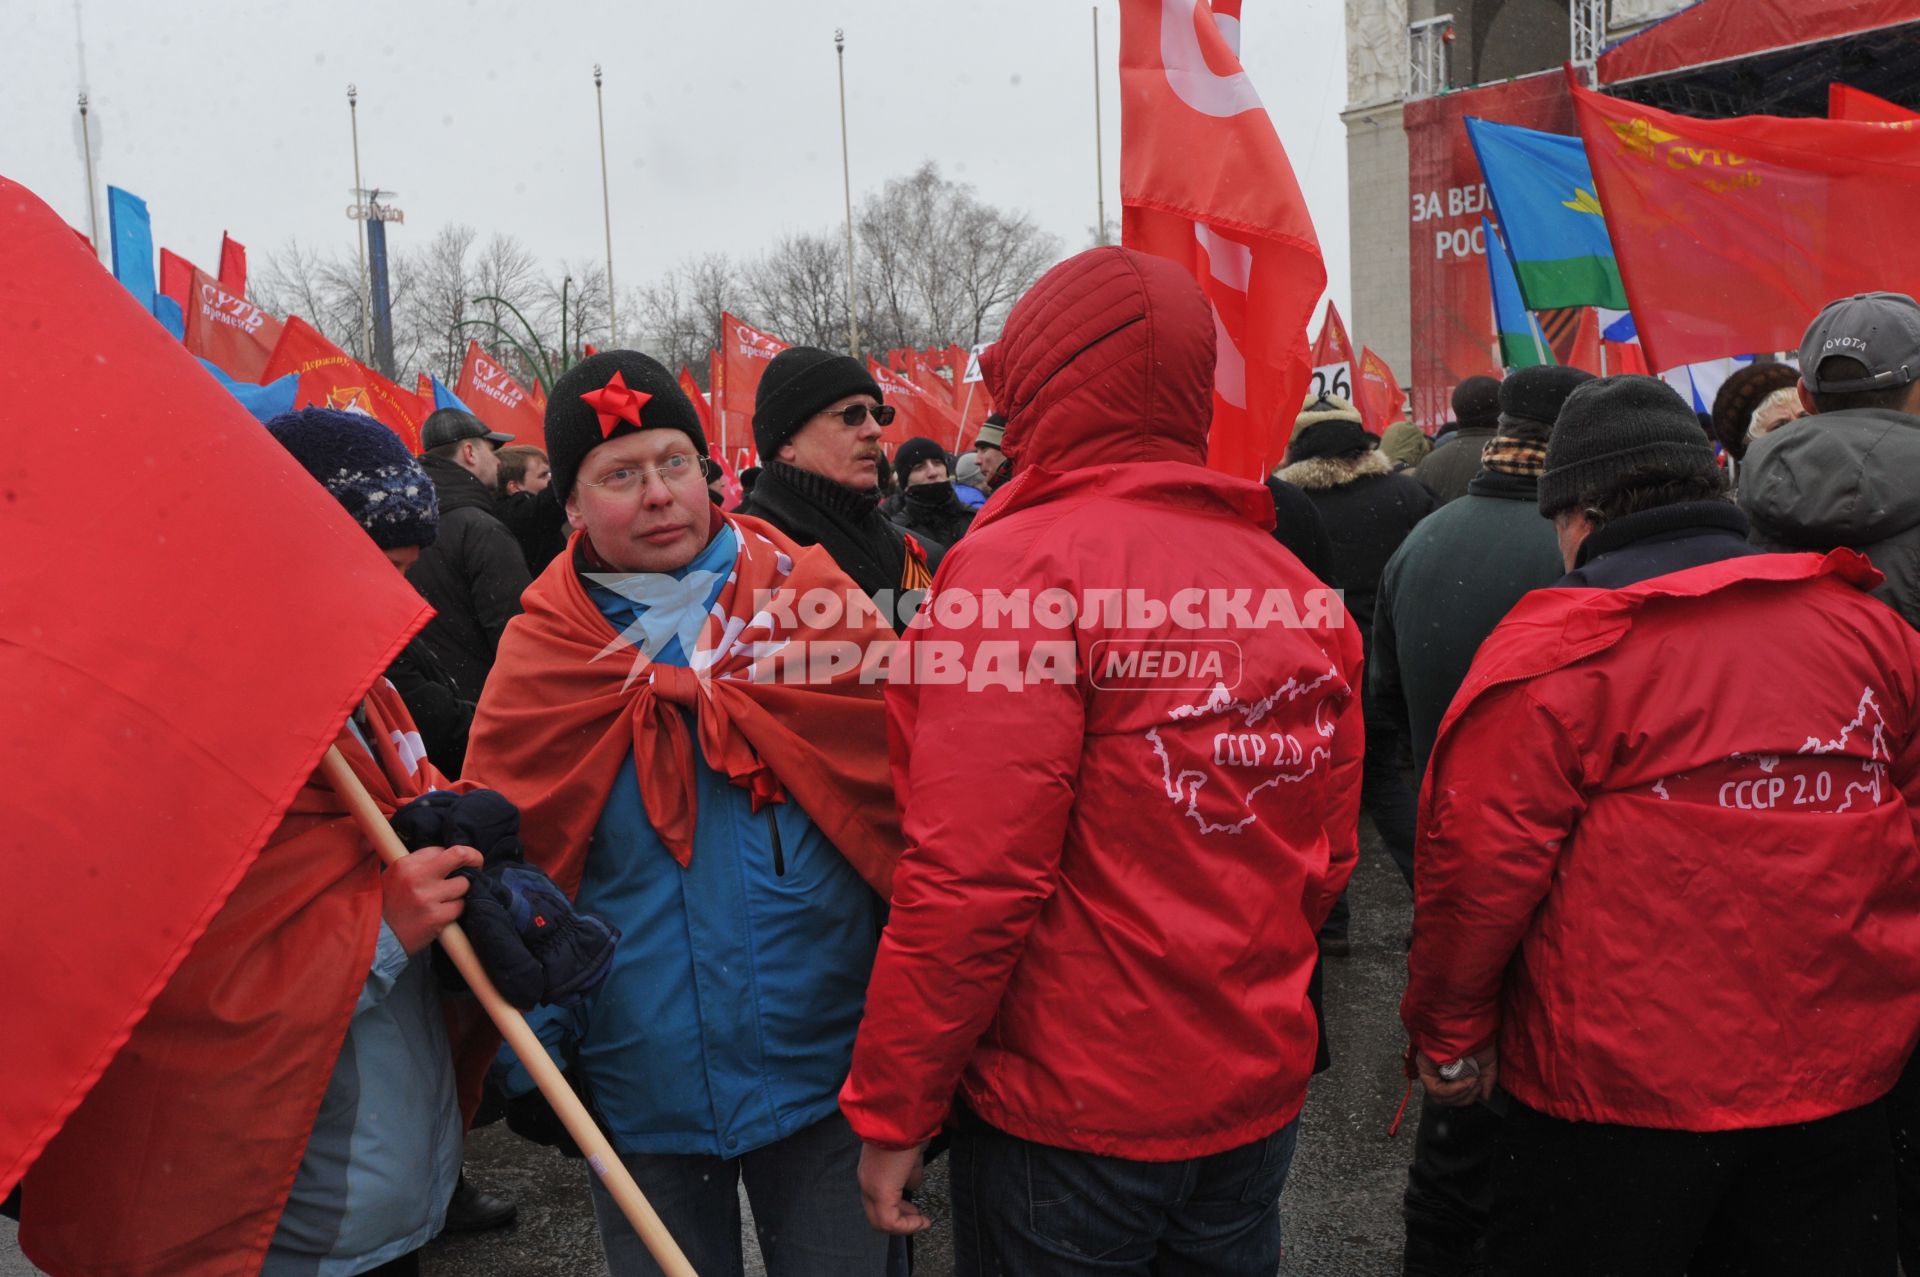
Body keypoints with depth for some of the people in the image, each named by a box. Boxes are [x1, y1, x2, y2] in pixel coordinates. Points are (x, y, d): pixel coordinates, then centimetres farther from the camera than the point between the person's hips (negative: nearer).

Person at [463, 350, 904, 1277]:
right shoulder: (542, 657, -4)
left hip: (825, 1080, -1)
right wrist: (529, 1058, 1)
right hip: (641, 1093, 1)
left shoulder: (816, 606, -7)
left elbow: (904, 802, -2)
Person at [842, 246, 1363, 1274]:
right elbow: (1326, 857, 8)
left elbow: (972, 874, -22)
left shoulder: (1022, 566, -18)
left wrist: (891, 1108, -12)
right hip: (1260, 1096, 6)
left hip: (1068, 1115, -6)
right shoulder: (1290, 581, 2)